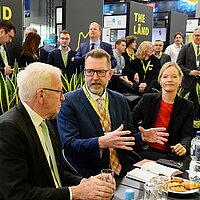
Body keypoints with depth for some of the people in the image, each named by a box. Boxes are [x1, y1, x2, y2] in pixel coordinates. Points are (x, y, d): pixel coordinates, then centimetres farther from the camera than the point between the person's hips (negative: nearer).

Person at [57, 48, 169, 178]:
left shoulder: (120, 100, 13)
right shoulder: (68, 101, -4)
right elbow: (69, 145, -13)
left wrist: (142, 138, -4)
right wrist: (101, 142, -28)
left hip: (122, 172, 5)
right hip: (90, 177, -4)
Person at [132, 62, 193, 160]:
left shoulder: (187, 106, 6)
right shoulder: (147, 99, 5)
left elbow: (187, 135, -3)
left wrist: (183, 146, -25)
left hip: (172, 154, 3)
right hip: (147, 151, -2)